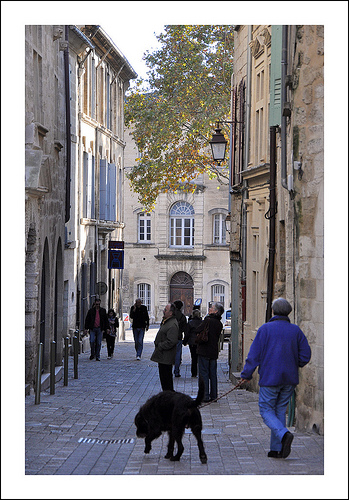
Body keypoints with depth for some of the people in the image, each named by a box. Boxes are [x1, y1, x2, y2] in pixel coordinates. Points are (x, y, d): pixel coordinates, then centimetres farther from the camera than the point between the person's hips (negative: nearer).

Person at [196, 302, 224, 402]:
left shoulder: (208, 320, -15)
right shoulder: (219, 324, 7)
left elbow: (197, 331, -11)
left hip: (204, 351, -7)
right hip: (214, 352, 7)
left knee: (204, 374, -2)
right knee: (213, 374, 12)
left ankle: (205, 396, -3)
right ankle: (213, 395, 15)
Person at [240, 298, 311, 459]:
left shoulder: (265, 329, -7)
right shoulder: (296, 330, 3)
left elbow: (254, 355, -8)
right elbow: (305, 355, 3)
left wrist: (246, 375, 2)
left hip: (270, 378, -4)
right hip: (290, 379, 4)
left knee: (266, 410, 3)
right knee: (280, 411, 12)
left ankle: (284, 434, -22)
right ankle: (277, 449, 10)